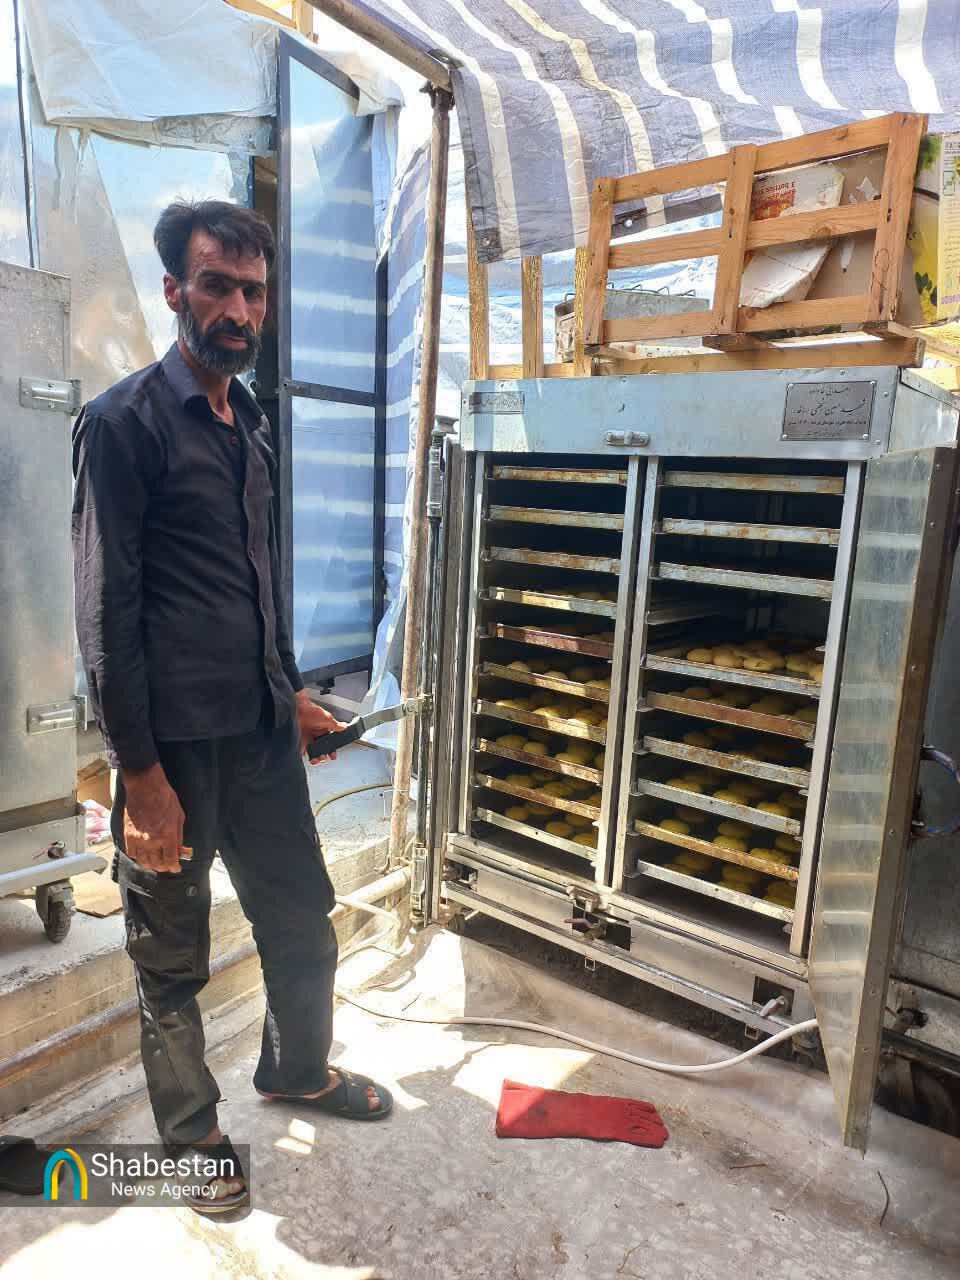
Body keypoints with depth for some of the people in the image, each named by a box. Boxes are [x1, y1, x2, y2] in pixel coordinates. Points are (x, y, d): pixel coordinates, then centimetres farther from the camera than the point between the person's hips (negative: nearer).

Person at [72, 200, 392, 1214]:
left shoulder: (249, 423, 12)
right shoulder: (124, 423, -11)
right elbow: (105, 614, -14)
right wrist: (140, 776, -16)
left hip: (262, 729, 7)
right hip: (175, 744, -7)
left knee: (302, 920, 19)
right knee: (172, 959, 12)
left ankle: (298, 1071, 44)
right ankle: (190, 1131, 36)